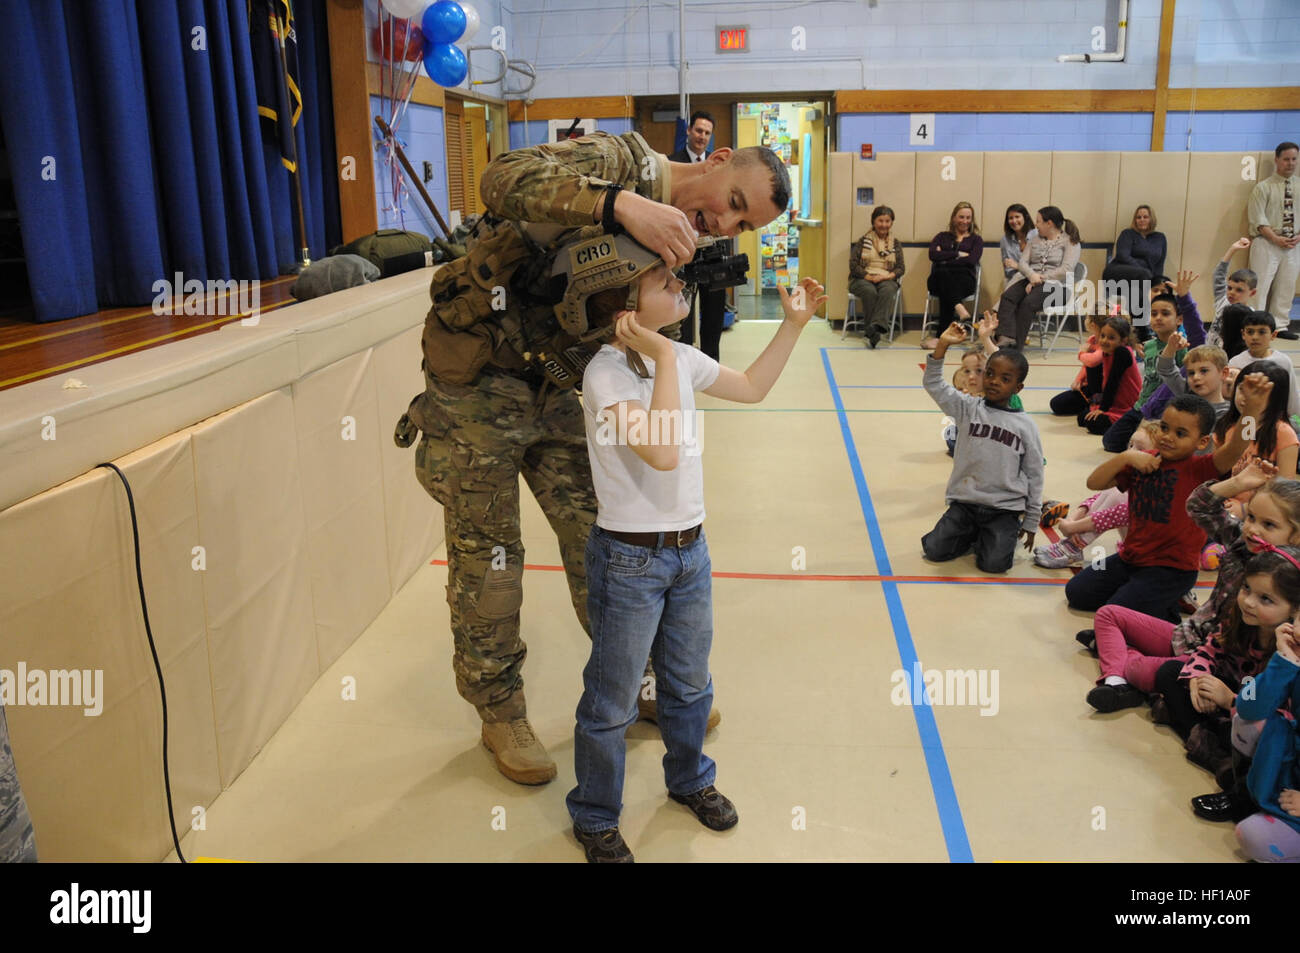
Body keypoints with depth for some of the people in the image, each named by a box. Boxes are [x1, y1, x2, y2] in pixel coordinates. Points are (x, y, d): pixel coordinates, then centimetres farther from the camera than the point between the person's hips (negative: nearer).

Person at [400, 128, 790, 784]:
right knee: (486, 560, 4)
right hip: (477, 382, -7)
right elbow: (505, 180, -34)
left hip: (551, 386, 7)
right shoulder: (618, 160, -17)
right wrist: (620, 204, -46)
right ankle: (501, 715, 22)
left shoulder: (680, 247, 6)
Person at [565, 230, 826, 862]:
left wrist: (794, 323, 11)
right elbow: (663, 453, -31)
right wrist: (662, 357, -29)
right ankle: (595, 818, 29)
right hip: (630, 559, -7)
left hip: (690, 548, 7)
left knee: (689, 685, 24)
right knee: (612, 703, 8)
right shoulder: (606, 372, -21)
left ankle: (690, 780, 48)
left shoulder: (680, 358, 3)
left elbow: (752, 388, 17)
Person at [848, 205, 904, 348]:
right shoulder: (863, 241, 9)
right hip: (862, 279, -1)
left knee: (888, 290, -35)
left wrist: (887, 276, -12)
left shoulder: (895, 243, 16)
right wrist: (869, 277, -13)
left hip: (886, 280, 1)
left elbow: (901, 268, 9)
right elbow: (853, 264, 1)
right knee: (869, 291, -36)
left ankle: (877, 325, -51)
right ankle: (873, 331, -40)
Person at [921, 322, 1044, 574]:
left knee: (994, 563, -17)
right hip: (964, 501, 1)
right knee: (934, 549, -10)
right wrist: (942, 346, -23)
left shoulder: (1025, 425, -1)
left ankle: (994, 536, 17)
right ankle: (971, 534, 18)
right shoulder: (968, 408, 0)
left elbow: (1034, 476, 4)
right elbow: (933, 384, -9)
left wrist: (1030, 523, 6)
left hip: (1005, 508, -1)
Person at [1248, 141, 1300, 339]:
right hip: (1266, 243, -5)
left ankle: (1280, 325, 16)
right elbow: (1258, 219, -10)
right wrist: (1276, 238, -16)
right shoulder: (1263, 187, -3)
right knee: (1260, 285, -8)